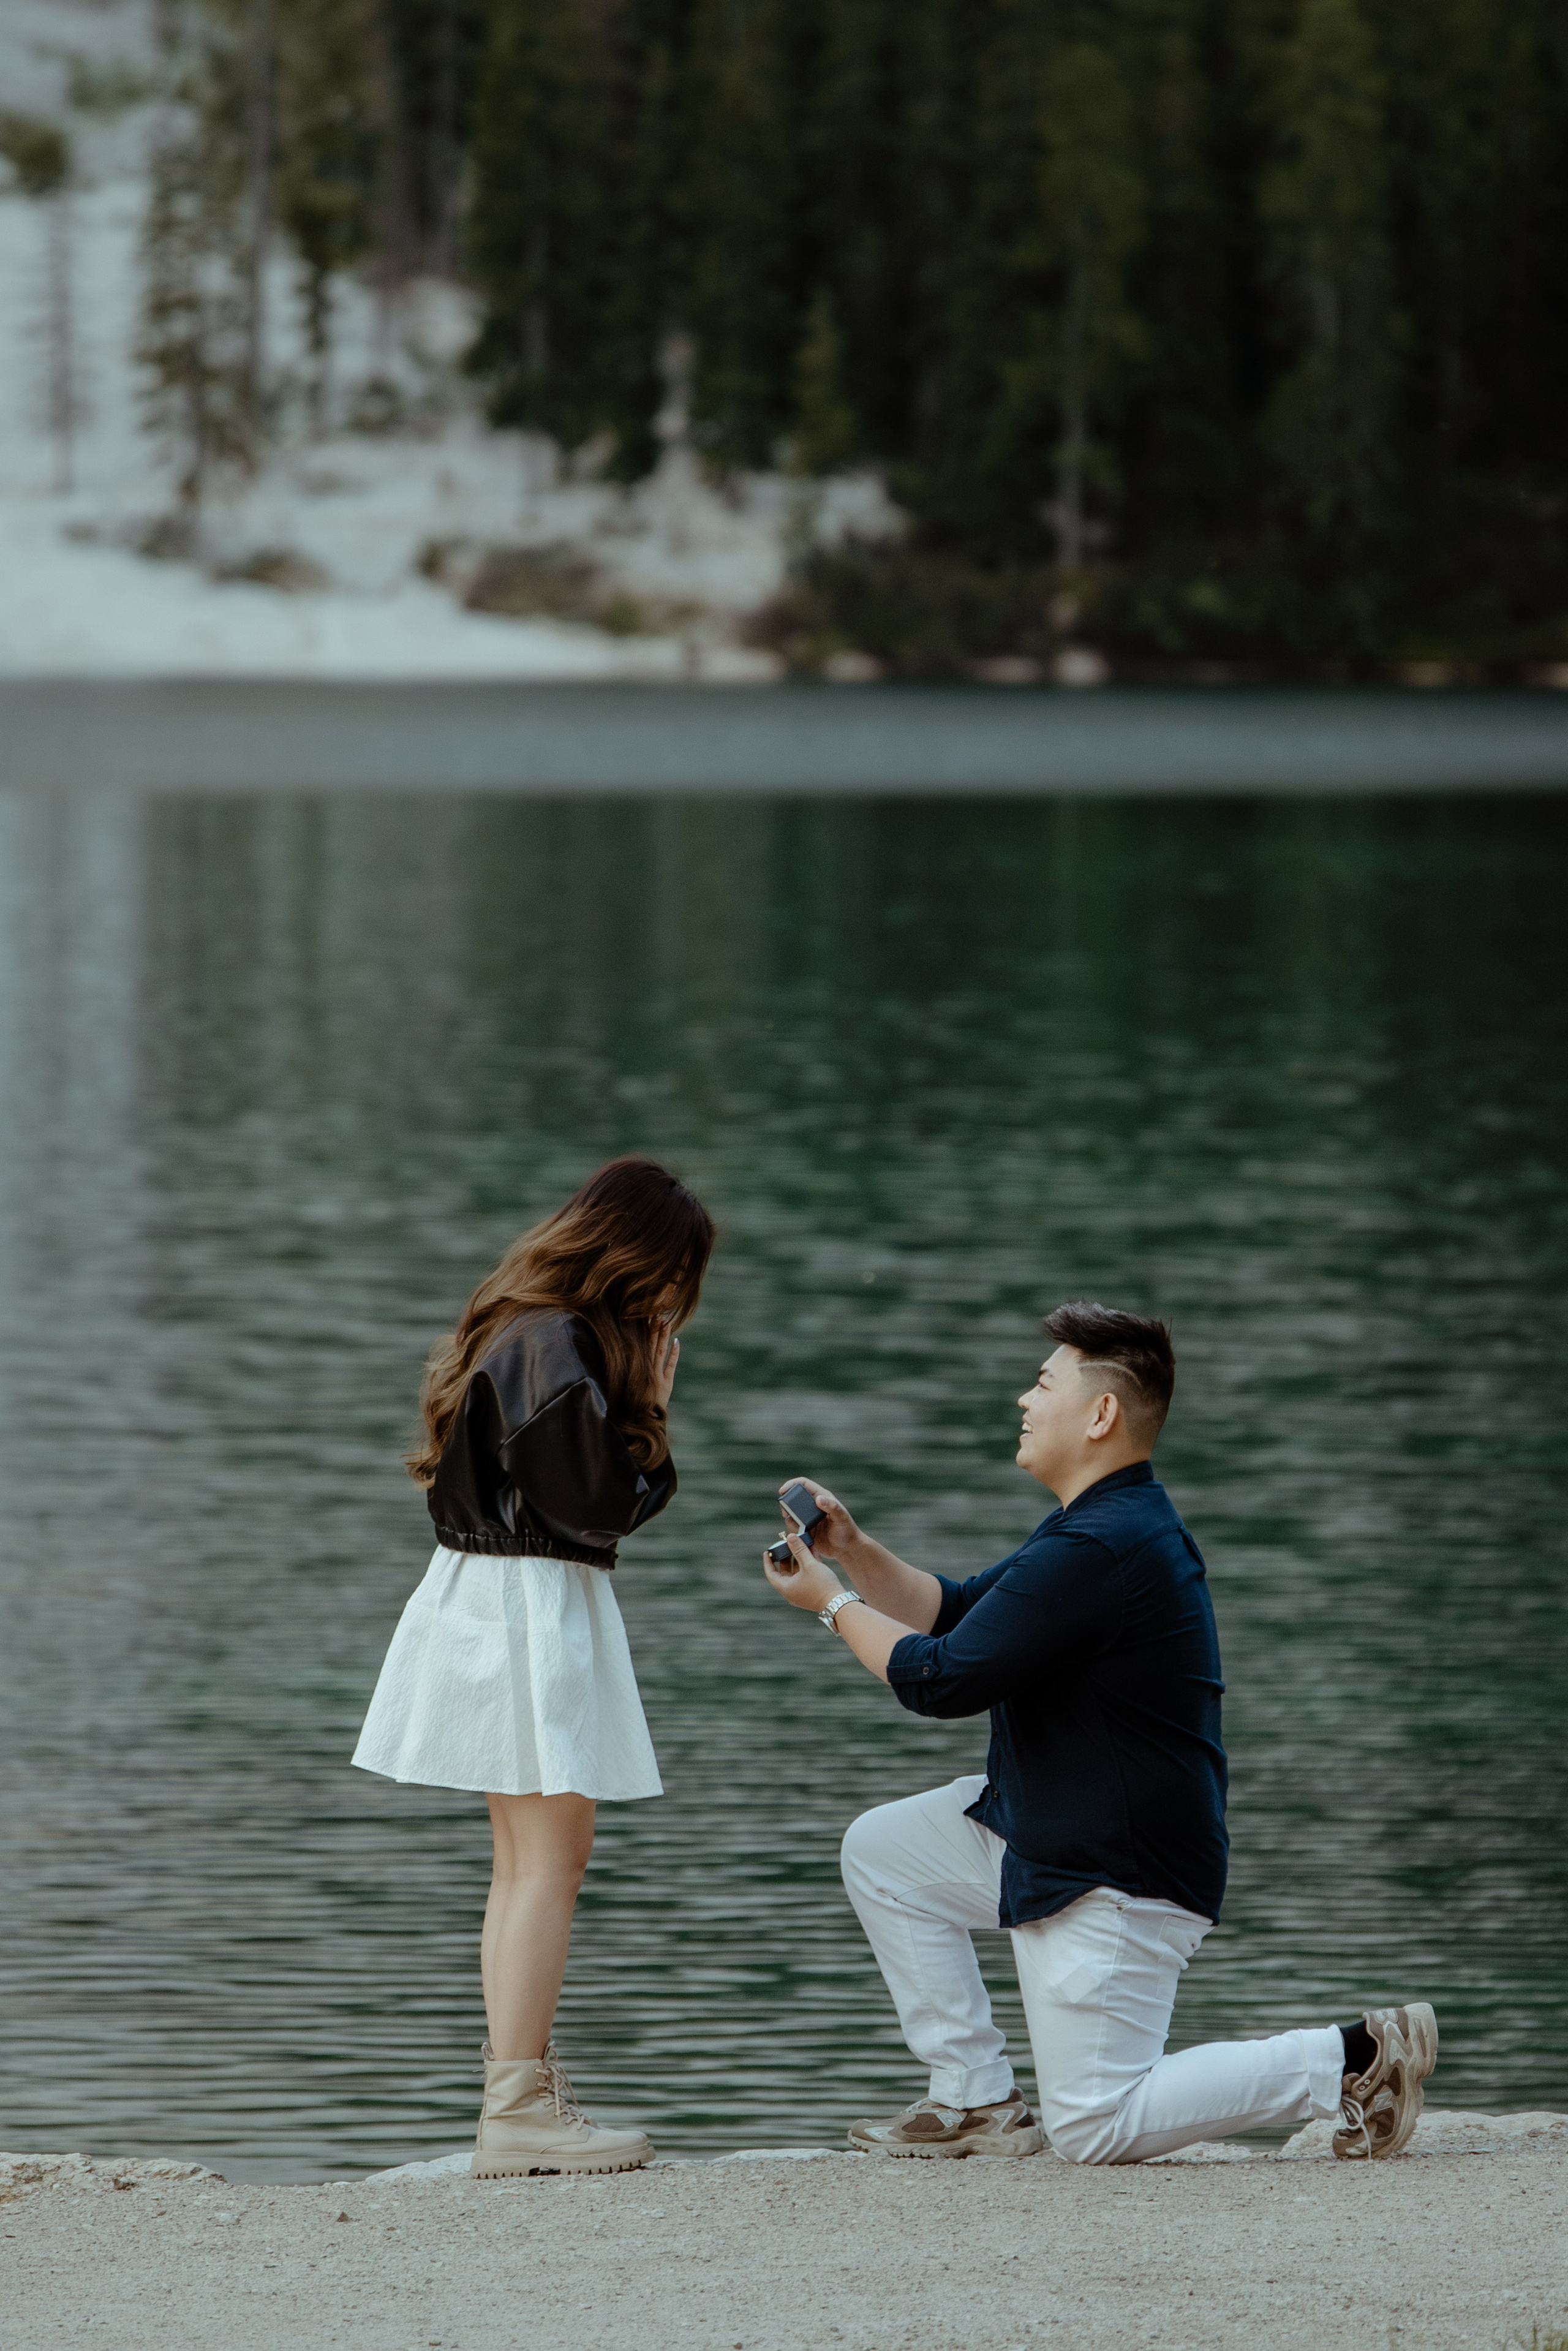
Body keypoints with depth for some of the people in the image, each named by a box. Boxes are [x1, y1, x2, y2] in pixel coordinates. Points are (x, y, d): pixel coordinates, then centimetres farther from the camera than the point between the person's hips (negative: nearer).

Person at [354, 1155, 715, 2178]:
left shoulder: (526, 1333, 13)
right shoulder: (558, 1350, -18)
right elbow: (597, 1507, -19)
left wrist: (640, 1414, 5)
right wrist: (649, 1415, -8)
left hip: (489, 1594, 11)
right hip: (536, 1607, -11)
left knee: (529, 1860, 14)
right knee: (550, 1860, -8)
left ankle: (525, 2093, 18)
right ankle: (518, 2110, -10)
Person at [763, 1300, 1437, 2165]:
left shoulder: (1097, 1555, -26)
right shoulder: (1109, 1523, 10)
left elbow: (937, 1679, -21)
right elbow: (953, 1613, 17)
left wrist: (831, 1604, -6)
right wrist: (852, 1551, 4)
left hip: (1122, 1881, -11)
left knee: (1093, 2130, -8)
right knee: (882, 1852, 14)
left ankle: (1351, 2059, -3)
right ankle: (978, 2101, 15)